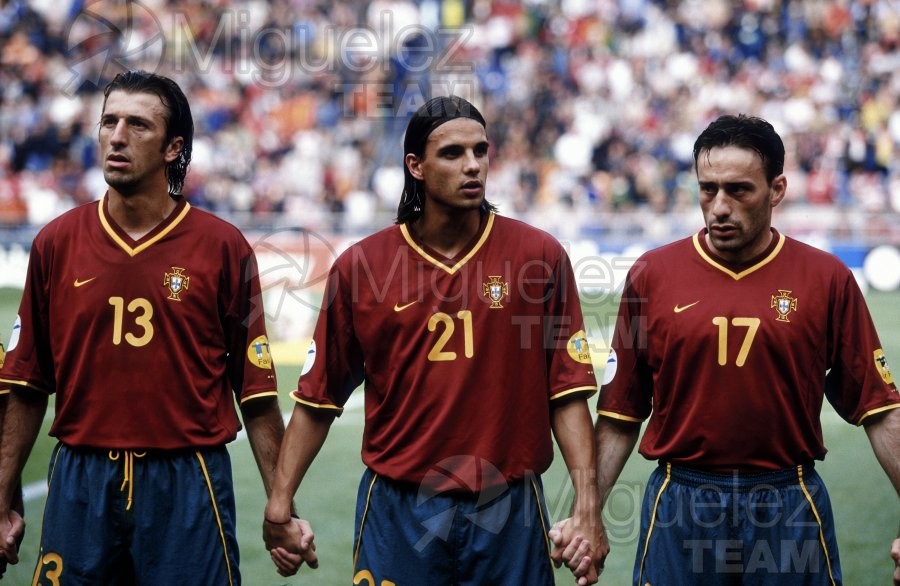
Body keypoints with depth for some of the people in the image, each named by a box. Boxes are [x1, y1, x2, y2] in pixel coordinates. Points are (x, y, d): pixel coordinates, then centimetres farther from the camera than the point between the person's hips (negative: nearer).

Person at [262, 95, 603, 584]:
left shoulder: (539, 255, -1)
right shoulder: (360, 266, 0)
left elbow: (567, 395, -2)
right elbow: (318, 398, 4)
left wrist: (587, 506, -9)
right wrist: (279, 507, 0)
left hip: (507, 511, 0)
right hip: (398, 512, 0)